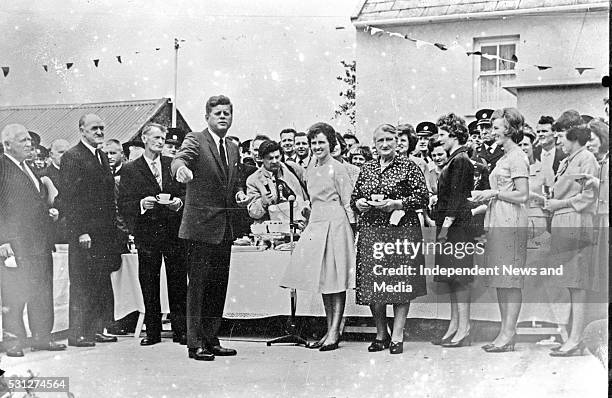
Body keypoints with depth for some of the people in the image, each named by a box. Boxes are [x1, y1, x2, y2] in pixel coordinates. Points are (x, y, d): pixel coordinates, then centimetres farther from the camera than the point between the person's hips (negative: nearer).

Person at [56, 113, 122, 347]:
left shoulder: (103, 157, 17)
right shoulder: (72, 157, -7)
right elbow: (67, 198, -13)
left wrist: (113, 227, 13)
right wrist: (81, 231, -18)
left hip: (105, 231, 8)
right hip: (84, 233, -8)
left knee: (102, 282, 9)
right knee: (81, 284, -2)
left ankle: (98, 329, 16)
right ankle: (77, 333, 4)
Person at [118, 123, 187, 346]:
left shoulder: (173, 165, 11)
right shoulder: (130, 170, 5)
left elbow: (186, 192, 11)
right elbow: (123, 205, 1)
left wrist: (179, 202, -10)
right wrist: (141, 204, -17)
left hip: (174, 231, 1)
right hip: (147, 233, -1)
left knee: (178, 283, 1)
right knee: (149, 285, 3)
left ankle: (181, 330, 8)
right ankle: (152, 331, 13)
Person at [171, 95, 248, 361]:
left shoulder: (233, 149, 16)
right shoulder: (195, 140, -5)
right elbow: (179, 159, -26)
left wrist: (241, 198, 10)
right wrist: (181, 169, -47)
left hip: (224, 229, 7)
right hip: (201, 227, -7)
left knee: (218, 287, 11)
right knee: (198, 287, -5)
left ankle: (211, 340, 20)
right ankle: (195, 344, 0)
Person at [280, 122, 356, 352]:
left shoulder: (337, 169, -4)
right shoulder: (310, 172, 16)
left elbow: (348, 202, -6)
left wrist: (354, 229, -10)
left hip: (336, 224, -7)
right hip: (316, 224, 7)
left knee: (336, 279, -6)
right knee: (323, 280, 7)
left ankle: (334, 333, -6)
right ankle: (329, 331, 11)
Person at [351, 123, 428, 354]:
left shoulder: (408, 166, 1)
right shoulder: (367, 168, 15)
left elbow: (423, 198, -5)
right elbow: (354, 197, 20)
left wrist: (396, 203, -15)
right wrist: (359, 203, -2)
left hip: (401, 231, -4)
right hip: (371, 232, 4)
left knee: (400, 283, -4)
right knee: (371, 285, 3)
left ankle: (397, 336, 4)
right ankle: (381, 334, 17)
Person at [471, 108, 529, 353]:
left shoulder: (517, 158, -9)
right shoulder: (504, 158, 20)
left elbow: (522, 196, -15)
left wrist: (493, 193, -10)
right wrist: (484, 198, 12)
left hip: (511, 222, -10)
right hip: (498, 222, 10)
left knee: (511, 280, -7)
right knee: (500, 281, 9)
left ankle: (508, 335, -6)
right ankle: (505, 332, 13)